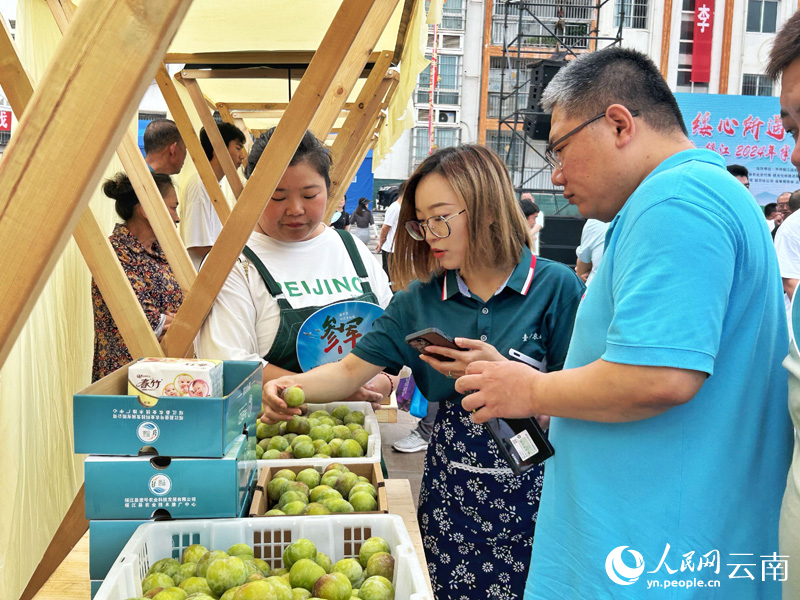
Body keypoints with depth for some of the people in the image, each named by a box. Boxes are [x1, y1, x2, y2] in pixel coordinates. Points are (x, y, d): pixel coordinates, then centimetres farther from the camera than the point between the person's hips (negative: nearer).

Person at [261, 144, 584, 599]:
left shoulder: (556, 287, -7)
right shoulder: (420, 300, 3)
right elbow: (353, 371, 2)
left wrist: (504, 373, -22)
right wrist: (294, 387, -16)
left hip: (532, 490, -2)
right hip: (451, 492, 3)